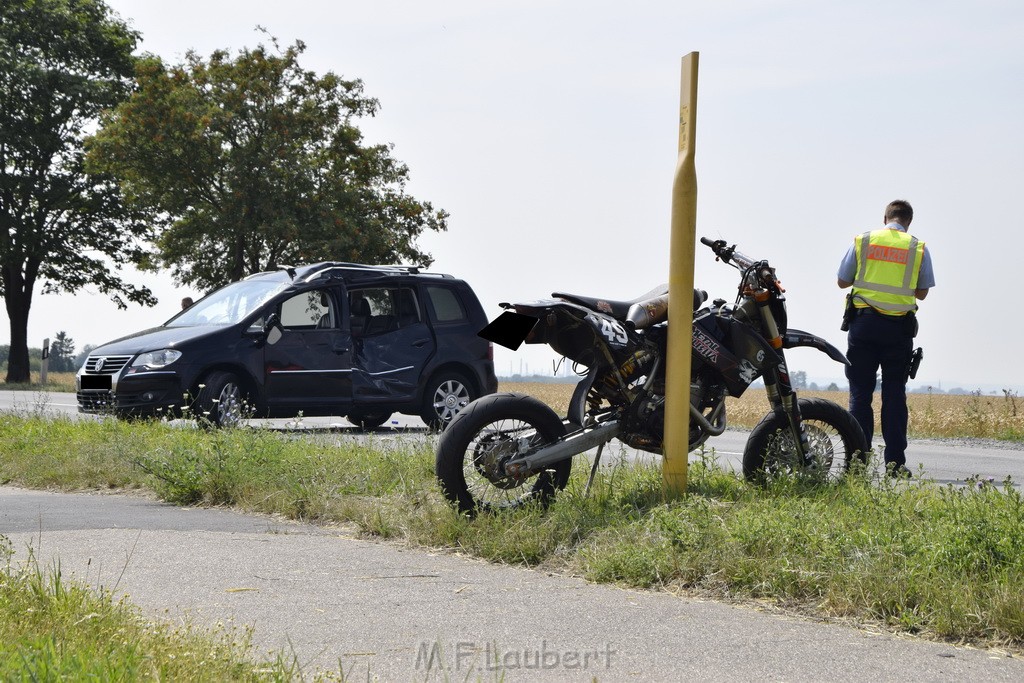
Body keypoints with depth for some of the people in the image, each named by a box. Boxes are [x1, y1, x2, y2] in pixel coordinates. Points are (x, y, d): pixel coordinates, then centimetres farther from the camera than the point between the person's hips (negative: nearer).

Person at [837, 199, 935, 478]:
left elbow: (843, 281, 8)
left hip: (864, 322, 0)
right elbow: (922, 292, 9)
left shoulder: (862, 241, 4)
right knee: (894, 395, 3)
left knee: (860, 394, 3)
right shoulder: (918, 248, 3)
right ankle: (895, 461, 0)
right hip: (899, 327, 0)